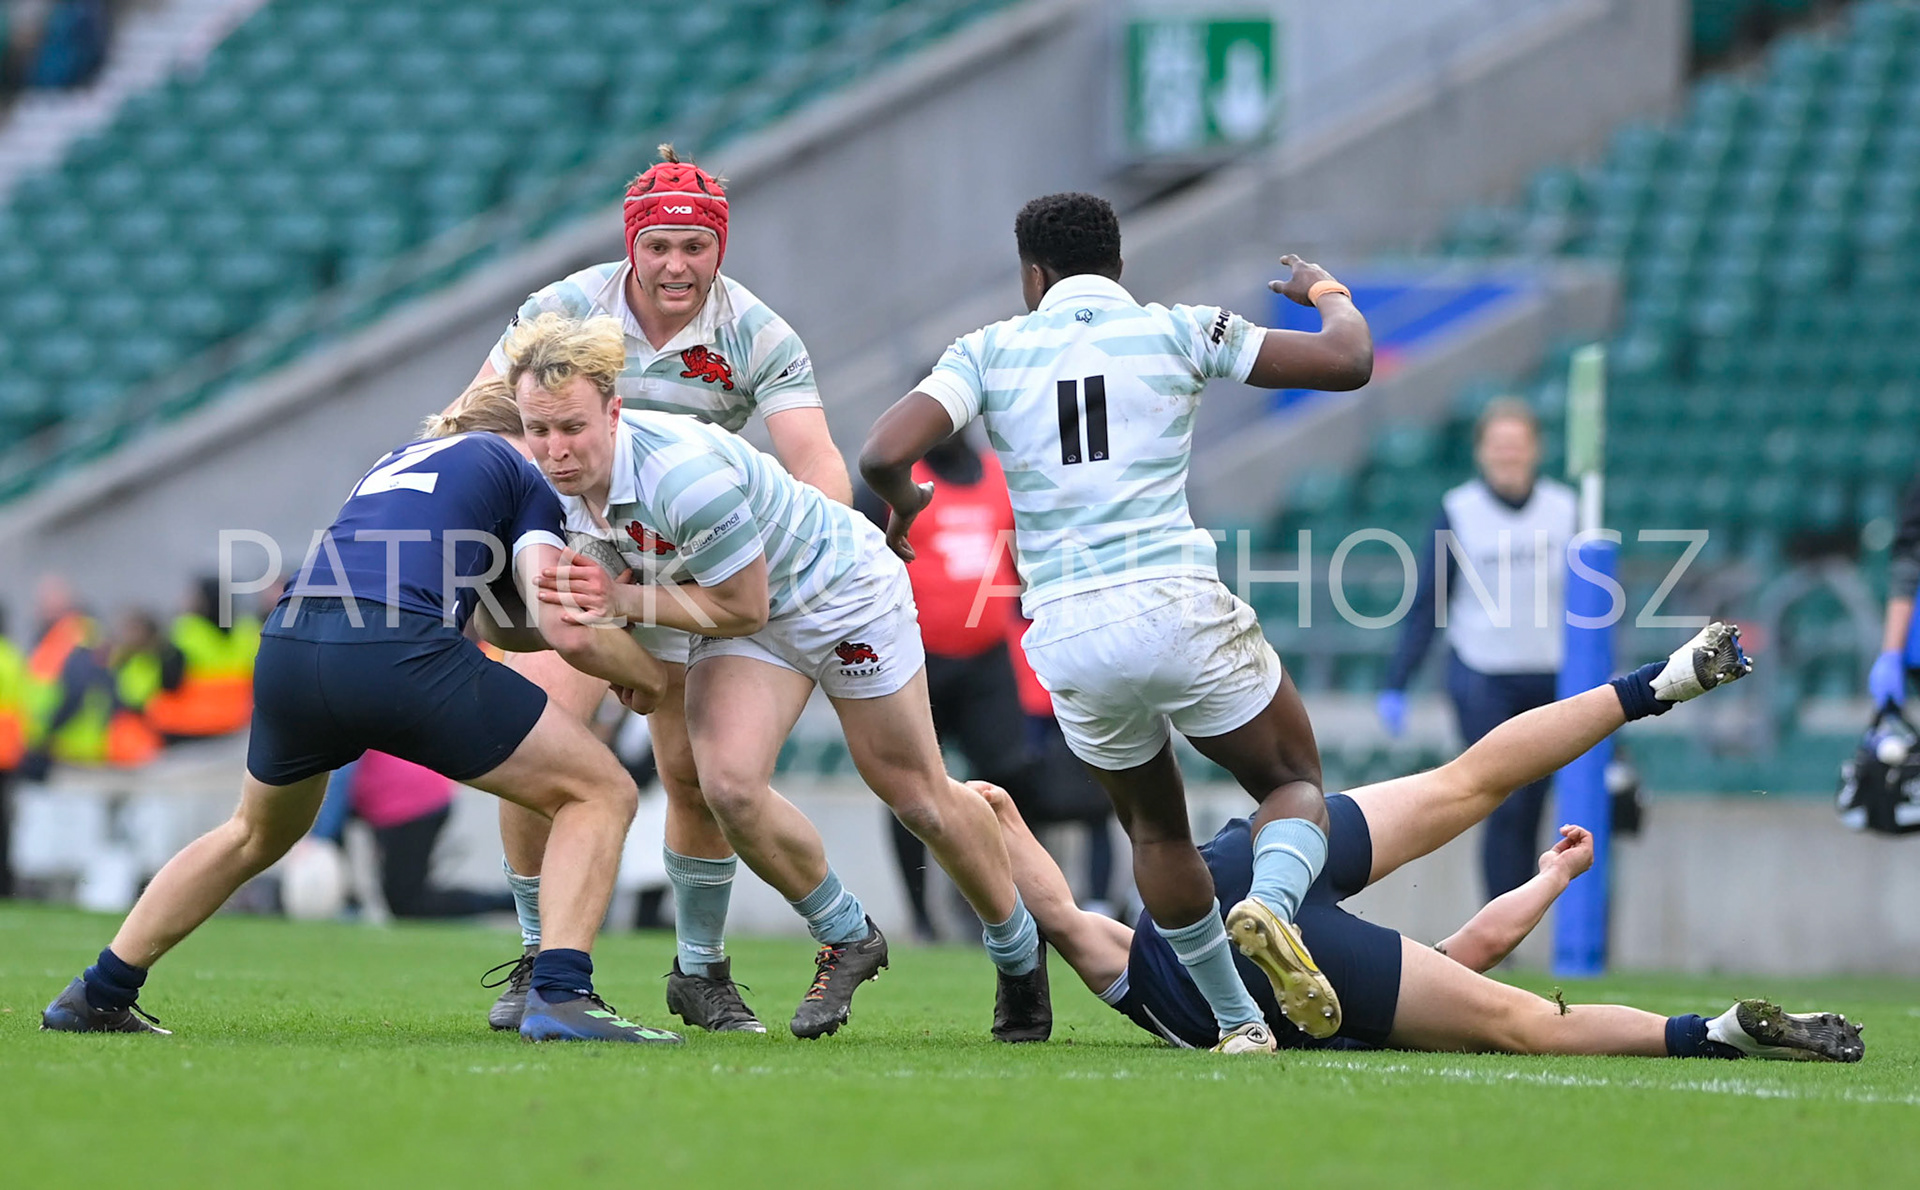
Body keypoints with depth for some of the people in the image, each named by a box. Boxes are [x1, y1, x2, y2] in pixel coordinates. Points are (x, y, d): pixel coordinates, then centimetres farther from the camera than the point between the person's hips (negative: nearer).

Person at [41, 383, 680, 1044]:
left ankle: (98, 995, 35)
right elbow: (568, 632, 5)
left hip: (288, 649, 7)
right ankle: (560, 994, -10)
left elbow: (495, 621, 41)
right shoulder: (522, 474, 18)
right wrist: (646, 674, 22)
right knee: (600, 792, 8)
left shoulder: (397, 461, 37)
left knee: (258, 833, 35)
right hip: (400, 655, -7)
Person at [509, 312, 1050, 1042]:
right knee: (728, 784, -18)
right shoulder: (562, 479, -15)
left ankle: (1018, 952, 32)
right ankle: (846, 941, 7)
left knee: (919, 799, 7)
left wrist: (624, 602, -31)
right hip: (744, 619, 6)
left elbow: (741, 605, -28)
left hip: (840, 590, -6)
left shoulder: (683, 472, -39)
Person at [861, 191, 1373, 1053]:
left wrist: (903, 499, 18)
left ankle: (1235, 1018, 22)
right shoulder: (1178, 331, 6)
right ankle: (1270, 905, -17)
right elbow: (1348, 361, 8)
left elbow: (885, 454, -6)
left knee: (1155, 829, 25)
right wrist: (1328, 292, 31)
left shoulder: (989, 351, 8)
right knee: (1296, 785, 15)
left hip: (1066, 636, 2)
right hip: (1178, 608, -2)